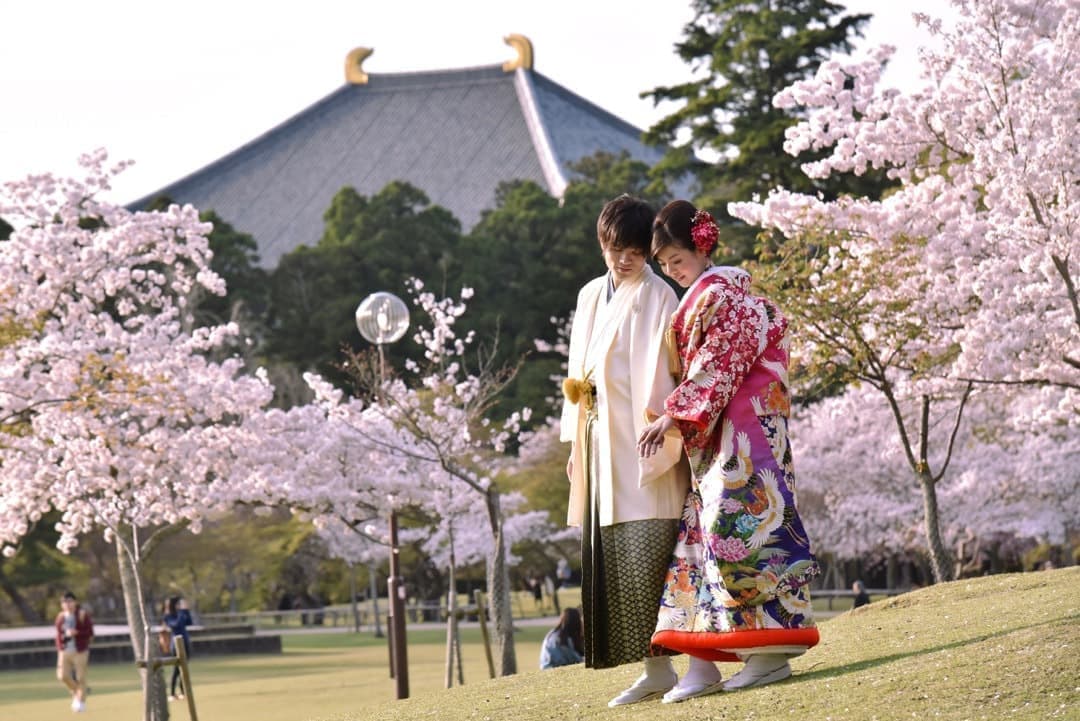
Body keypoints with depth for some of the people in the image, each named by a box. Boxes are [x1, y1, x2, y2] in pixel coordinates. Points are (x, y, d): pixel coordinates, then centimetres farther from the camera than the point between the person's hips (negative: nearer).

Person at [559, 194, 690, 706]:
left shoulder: (657, 298, -5)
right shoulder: (590, 297, 17)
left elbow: (662, 375, -13)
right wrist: (576, 443, 16)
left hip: (640, 445, -7)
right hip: (601, 446, 7)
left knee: (645, 561, -12)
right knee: (612, 564, 4)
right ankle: (655, 670, 7)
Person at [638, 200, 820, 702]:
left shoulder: (721, 294, -9)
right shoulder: (697, 299, 19)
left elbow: (717, 366, -16)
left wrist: (675, 416, -17)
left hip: (741, 429, -10)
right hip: (712, 435, 10)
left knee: (737, 527, -13)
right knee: (701, 531, 4)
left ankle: (771, 653, -12)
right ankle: (702, 665, 0)